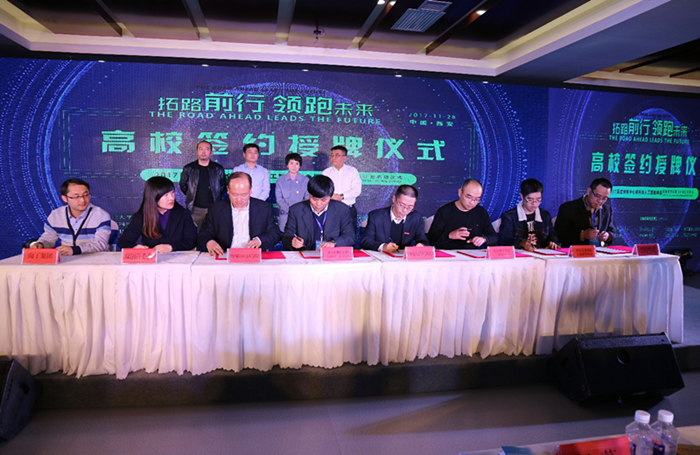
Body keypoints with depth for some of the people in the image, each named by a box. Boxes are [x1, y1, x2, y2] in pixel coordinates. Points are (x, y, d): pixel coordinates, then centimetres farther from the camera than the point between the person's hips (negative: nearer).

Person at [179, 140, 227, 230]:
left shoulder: (218, 169, 4)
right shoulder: (188, 169, 4)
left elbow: (223, 186, 14)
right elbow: (183, 186, 16)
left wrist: (216, 199, 10)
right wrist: (191, 197, 11)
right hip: (195, 209, 0)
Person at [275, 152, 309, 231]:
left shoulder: (305, 180, 11)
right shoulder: (280, 180, 11)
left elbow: (307, 198, 5)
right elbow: (279, 199, 4)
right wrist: (288, 210, -10)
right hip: (285, 215, 0)